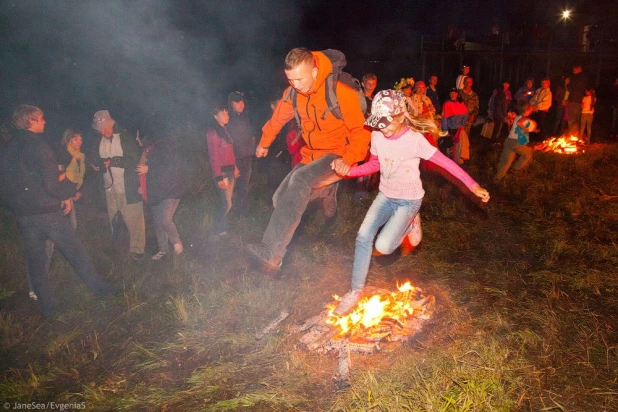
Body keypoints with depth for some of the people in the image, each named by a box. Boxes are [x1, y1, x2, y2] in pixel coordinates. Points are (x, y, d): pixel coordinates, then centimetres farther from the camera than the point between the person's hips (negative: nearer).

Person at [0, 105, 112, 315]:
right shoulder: (39, 146, -15)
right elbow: (51, 186, -21)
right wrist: (70, 187, -3)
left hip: (23, 214, 6)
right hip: (47, 212, -6)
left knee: (35, 259, 13)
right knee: (76, 252, 7)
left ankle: (46, 304, 20)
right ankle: (100, 288, 19)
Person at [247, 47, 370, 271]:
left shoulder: (341, 93, -20)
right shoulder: (292, 94, -1)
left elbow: (361, 130, -17)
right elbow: (277, 119, 17)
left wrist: (348, 159, -32)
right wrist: (264, 143, 30)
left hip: (337, 157, -7)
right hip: (311, 157, 7)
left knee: (300, 181, -33)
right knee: (281, 198, -2)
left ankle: (271, 253, -40)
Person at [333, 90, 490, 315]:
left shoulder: (415, 140, -23)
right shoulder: (377, 136, -8)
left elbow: (446, 163, -22)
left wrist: (473, 186, -28)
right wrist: (349, 170, -10)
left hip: (409, 200, -4)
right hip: (385, 196, 5)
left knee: (383, 246, -17)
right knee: (363, 236, -12)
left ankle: (410, 224, 15)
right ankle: (356, 290, 2)